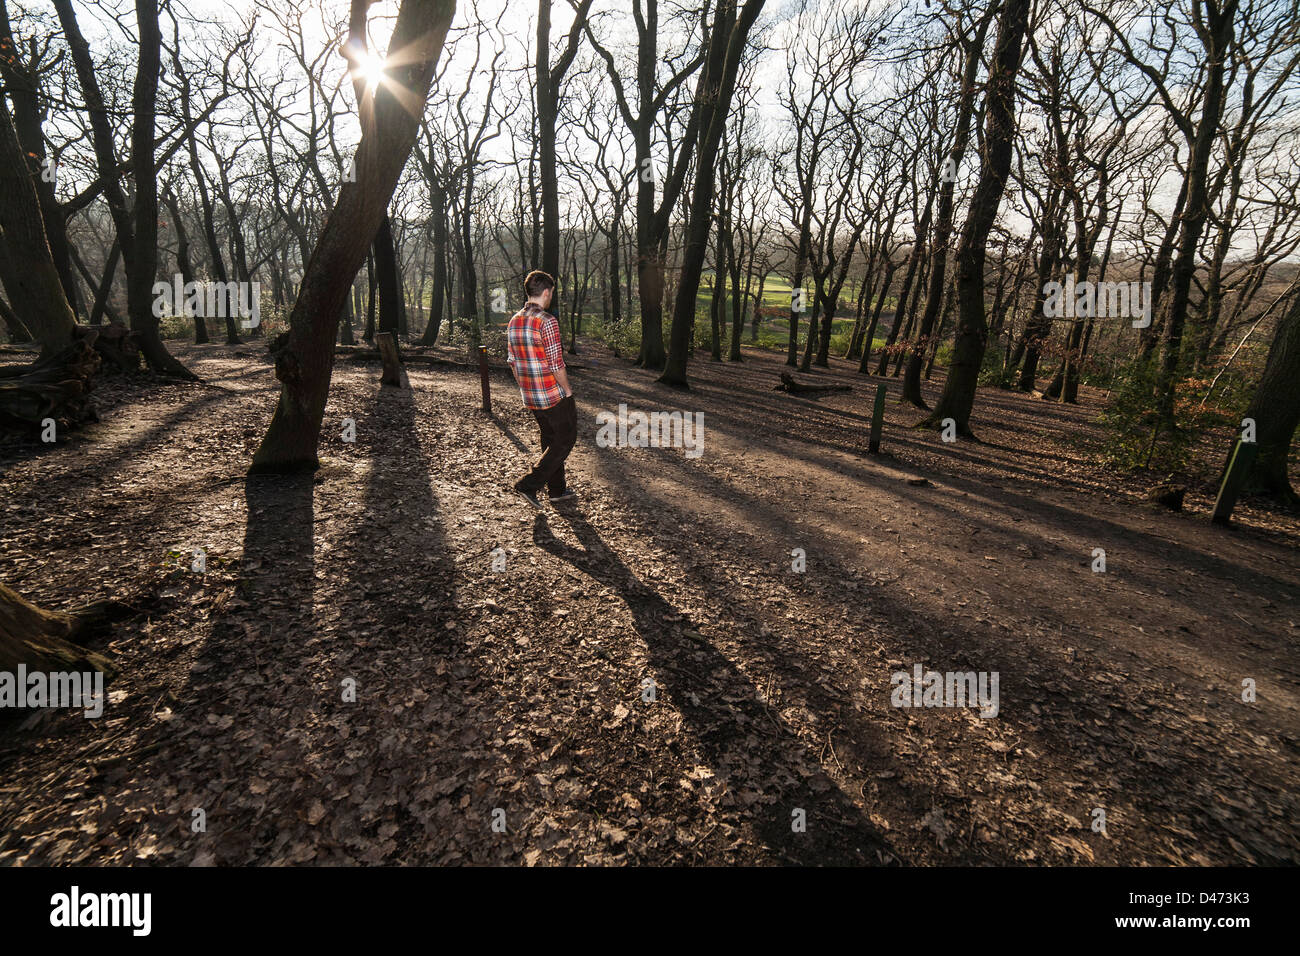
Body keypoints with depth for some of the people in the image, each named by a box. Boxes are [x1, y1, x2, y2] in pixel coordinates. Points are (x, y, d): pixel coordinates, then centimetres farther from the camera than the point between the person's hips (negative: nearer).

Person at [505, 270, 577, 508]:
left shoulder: (514, 321, 6)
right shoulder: (547, 321, -19)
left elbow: (511, 361, 12)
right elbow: (556, 364, -20)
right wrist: (568, 390, -8)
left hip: (530, 396, 8)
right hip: (554, 394, -8)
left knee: (550, 439, 19)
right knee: (565, 439, 5)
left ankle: (557, 490, 27)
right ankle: (530, 484, -1)